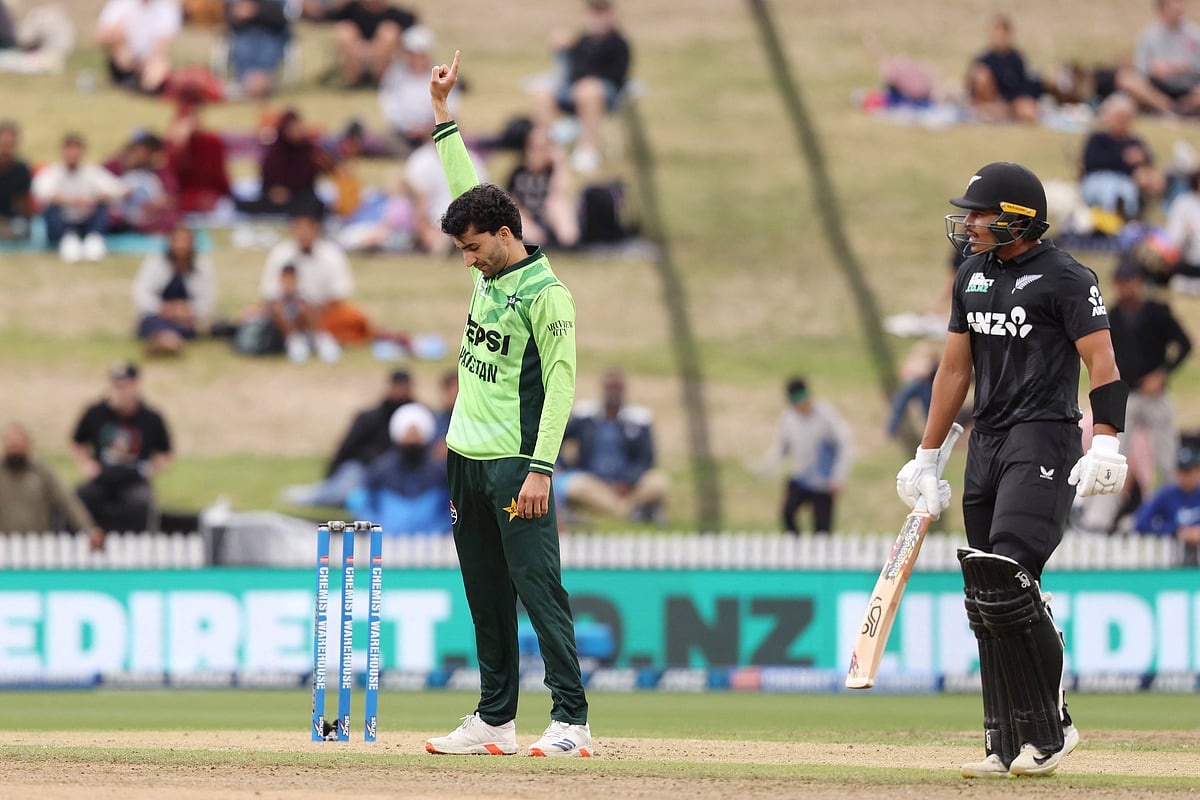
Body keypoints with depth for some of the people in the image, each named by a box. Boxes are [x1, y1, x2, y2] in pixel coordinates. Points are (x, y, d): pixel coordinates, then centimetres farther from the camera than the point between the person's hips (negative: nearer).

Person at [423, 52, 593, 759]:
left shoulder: (546, 295, -11)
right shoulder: (489, 275, 11)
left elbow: (561, 384, -16)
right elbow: (467, 191, 21)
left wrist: (541, 469, -22)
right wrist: (443, 113, 20)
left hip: (515, 465, -9)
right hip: (467, 461, 9)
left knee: (538, 588, -11)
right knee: (486, 597, 10)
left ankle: (570, 720, -13)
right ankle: (495, 721, 14)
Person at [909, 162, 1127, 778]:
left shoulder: (1065, 278, -8)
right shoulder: (972, 276, 15)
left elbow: (1102, 362, -13)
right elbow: (954, 369, 20)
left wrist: (1106, 444, -26)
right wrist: (926, 459, 19)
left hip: (1044, 438, -8)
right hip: (987, 442, 8)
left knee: (1007, 582, -19)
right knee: (985, 601, 5)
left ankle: (1050, 728, -9)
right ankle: (1008, 746, 10)